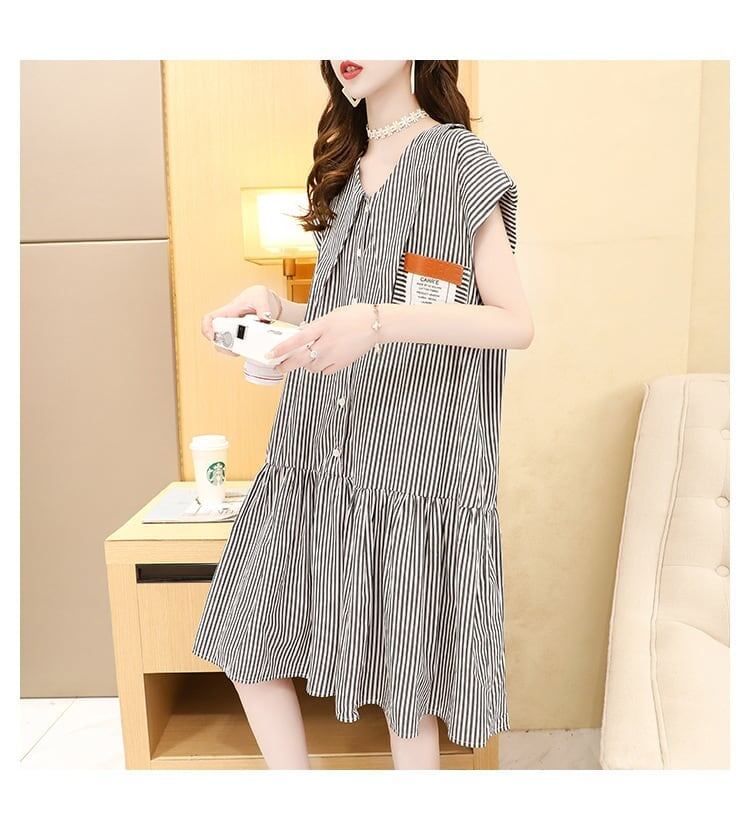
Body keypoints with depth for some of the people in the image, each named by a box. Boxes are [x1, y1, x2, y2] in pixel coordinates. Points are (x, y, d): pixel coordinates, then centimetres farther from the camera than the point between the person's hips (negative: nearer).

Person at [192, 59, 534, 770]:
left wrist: (379, 321, -25)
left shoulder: (458, 157, -2)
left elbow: (516, 324, -11)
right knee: (245, 643, 12)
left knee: (404, 685, 6)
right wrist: (277, 307, 2)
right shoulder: (344, 167, 18)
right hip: (319, 452, 7)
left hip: (410, 460, -7)